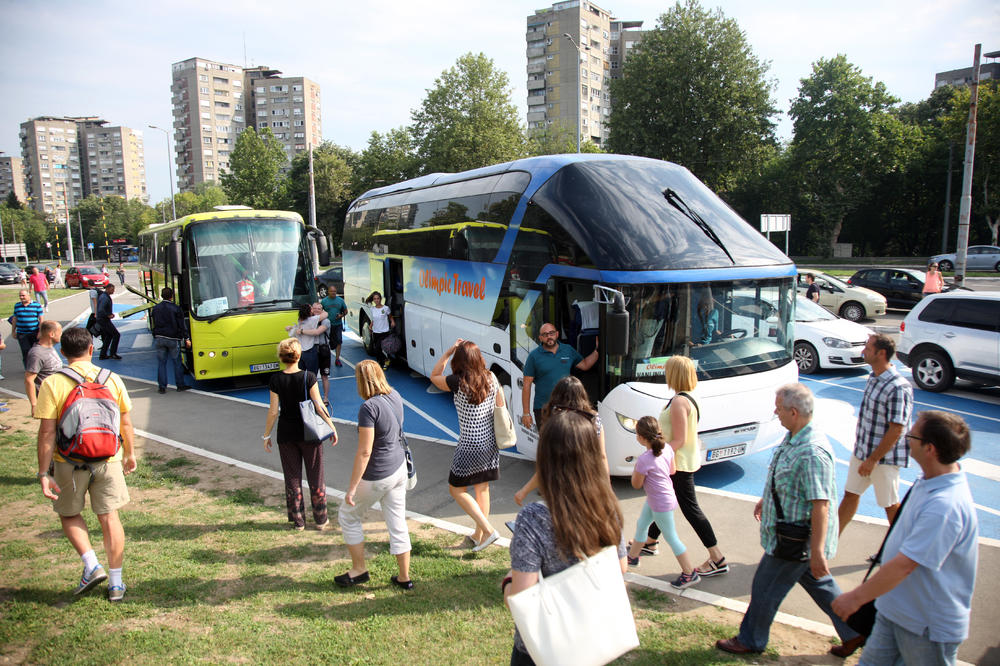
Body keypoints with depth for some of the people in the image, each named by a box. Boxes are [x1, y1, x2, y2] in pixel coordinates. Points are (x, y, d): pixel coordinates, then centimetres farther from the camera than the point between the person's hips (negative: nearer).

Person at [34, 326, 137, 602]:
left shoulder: (52, 384, -9)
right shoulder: (112, 379, -1)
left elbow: (47, 432, -13)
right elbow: (126, 423, 5)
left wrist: (44, 473, -9)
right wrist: (129, 454, 18)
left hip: (69, 463, -2)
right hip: (108, 459, 2)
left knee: (70, 514, 21)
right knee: (109, 517, 10)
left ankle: (91, 566, 7)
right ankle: (116, 584, 16)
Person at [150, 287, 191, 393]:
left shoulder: (155, 308, 5)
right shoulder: (176, 309, -7)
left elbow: (154, 324, 15)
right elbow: (182, 325, -5)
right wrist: (186, 338, 0)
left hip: (159, 339, 3)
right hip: (173, 339, -3)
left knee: (161, 363, 8)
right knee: (177, 362, 6)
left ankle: (162, 386, 9)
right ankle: (180, 385, 11)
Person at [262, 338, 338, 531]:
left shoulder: (276, 380, -9)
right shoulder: (308, 377, -14)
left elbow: (273, 411, -6)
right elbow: (319, 406, -11)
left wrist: (266, 435, 6)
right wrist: (332, 427, 0)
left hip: (286, 434, 2)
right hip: (309, 433, -1)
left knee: (292, 478, 14)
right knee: (315, 477, 12)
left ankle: (298, 521, 21)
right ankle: (321, 520, 21)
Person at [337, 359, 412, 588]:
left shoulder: (369, 408, -24)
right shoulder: (395, 396, -1)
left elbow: (364, 452, -23)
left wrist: (351, 488, -18)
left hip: (377, 475, -7)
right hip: (399, 468, 7)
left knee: (348, 516, 16)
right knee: (397, 522, 16)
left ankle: (359, 570, 26)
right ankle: (404, 577, 24)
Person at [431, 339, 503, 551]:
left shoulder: (458, 382, -18)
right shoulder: (491, 378, -3)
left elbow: (434, 376, 0)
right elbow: (500, 405, 7)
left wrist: (449, 352, -2)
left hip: (470, 446, -6)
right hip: (490, 442, 6)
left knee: (456, 490, 10)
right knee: (482, 489, 19)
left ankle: (488, 530, 2)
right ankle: (479, 536, 31)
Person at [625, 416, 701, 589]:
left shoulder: (644, 460, -31)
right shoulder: (667, 448, -8)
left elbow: (636, 484, -17)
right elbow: (672, 470, 8)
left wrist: (636, 469, -3)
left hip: (662, 504, -9)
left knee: (671, 538, 5)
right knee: (641, 524, 23)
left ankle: (690, 574, 17)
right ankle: (632, 556, 42)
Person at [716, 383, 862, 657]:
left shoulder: (812, 452, -31)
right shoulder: (793, 438, 2)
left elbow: (821, 505, -30)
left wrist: (817, 551, -27)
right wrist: (766, 499, 31)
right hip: (795, 535, 9)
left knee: (766, 588, 7)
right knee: (819, 584, 23)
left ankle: (750, 640, 26)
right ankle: (854, 631, 37)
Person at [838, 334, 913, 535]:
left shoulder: (898, 388, -23)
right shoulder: (874, 378, 5)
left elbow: (896, 430, -23)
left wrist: (872, 460, -20)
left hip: (884, 457, -8)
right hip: (861, 451, 8)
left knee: (890, 505, 9)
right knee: (850, 494, 13)